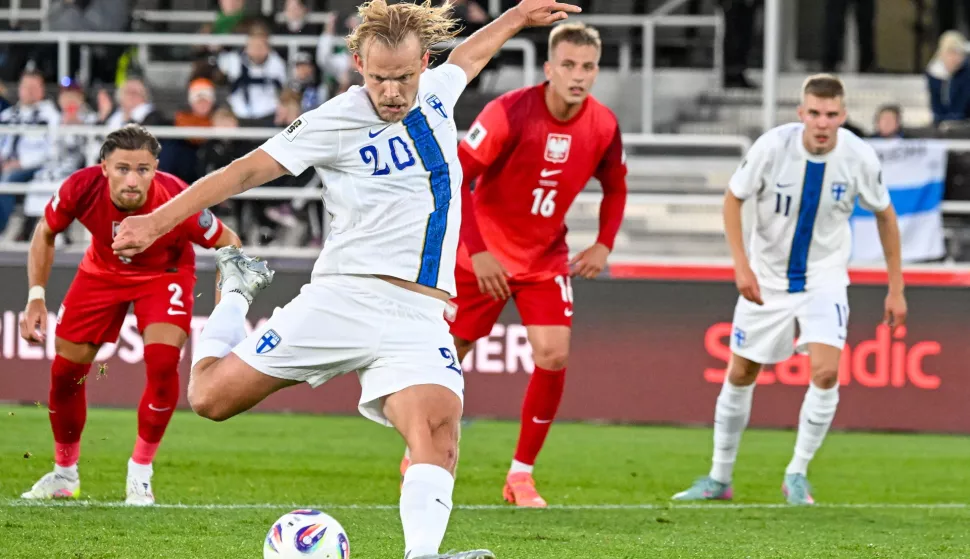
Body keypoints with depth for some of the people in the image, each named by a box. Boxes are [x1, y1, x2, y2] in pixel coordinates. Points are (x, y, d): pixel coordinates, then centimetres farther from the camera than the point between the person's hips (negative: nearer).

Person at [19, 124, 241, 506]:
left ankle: (140, 473, -2)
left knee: (163, 363, -23)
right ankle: (64, 474, 25)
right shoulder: (82, 189, -31)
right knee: (65, 370, 1)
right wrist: (36, 297, -12)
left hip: (164, 274, -2)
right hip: (103, 270, 3)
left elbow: (228, 244, -18)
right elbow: (45, 232, -8)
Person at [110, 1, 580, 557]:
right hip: (343, 297, -2)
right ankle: (239, 287, 32)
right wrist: (157, 221, -5)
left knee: (438, 427, -27)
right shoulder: (337, 120, -5)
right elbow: (247, 171, -3)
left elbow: (467, 56, 35)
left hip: (419, 317, 2)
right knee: (212, 397, 2)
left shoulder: (434, 92, 10)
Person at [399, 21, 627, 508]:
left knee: (553, 357, -11)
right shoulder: (510, 112, -23)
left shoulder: (603, 126, -9)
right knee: (449, 352, 4)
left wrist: (604, 245, -5)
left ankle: (522, 473, 4)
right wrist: (477, 252, -24)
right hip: (486, 255, -3)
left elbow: (615, 188, 10)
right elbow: (455, 177, -20)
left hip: (547, 258, 3)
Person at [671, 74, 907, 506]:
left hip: (824, 277, -1)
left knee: (826, 372, -20)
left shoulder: (860, 158, -16)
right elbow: (733, 199, -6)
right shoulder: (772, 147, -20)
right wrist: (741, 265, -16)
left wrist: (896, 287, 2)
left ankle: (797, 475, -2)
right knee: (740, 375, 8)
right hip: (767, 278, 1)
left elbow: (884, 215, 1)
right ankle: (719, 478, 25)